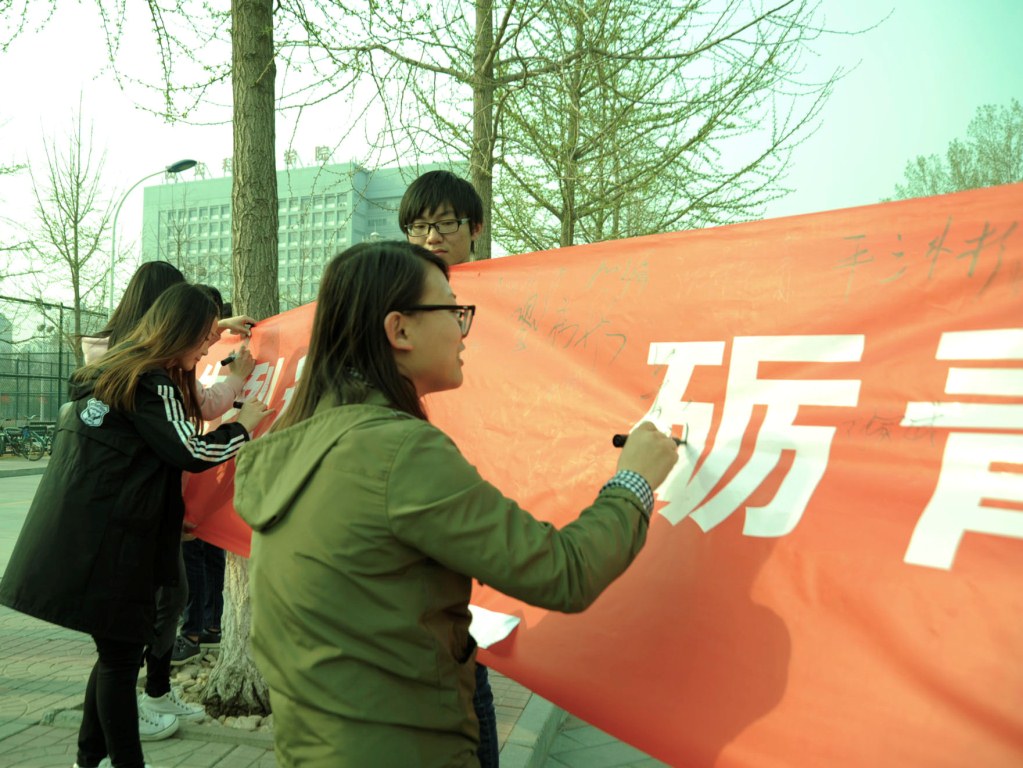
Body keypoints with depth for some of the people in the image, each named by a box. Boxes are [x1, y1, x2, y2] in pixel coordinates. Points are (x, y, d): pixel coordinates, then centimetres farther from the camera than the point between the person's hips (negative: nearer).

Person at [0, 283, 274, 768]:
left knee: (118, 651, 17)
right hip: (104, 542, -9)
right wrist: (243, 427, -4)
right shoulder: (149, 381, -14)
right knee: (121, 657, -1)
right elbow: (191, 452, -19)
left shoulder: (113, 369, 15)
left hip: (80, 536, 9)